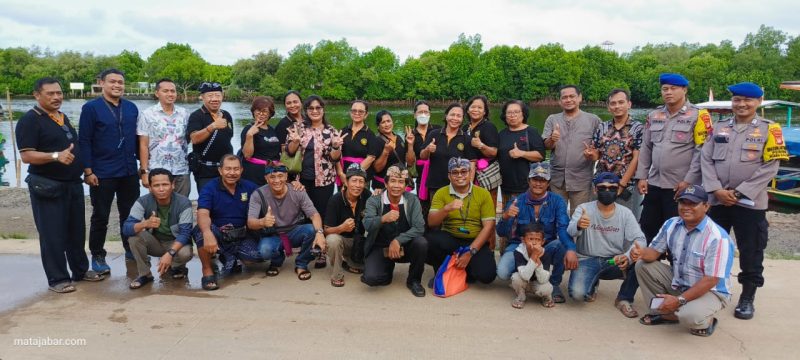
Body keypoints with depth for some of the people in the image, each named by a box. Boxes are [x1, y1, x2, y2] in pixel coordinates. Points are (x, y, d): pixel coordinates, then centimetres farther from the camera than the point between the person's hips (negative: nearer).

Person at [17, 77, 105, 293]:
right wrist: (55, 156, -29)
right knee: (52, 233, 0)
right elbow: (26, 156, -17)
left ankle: (80, 270, 26)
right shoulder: (30, 120, -10)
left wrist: (84, 168, 15)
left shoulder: (63, 118, 15)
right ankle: (57, 278, 9)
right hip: (48, 187, -8)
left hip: (72, 184, 8)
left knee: (76, 230, 14)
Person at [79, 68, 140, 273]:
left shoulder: (131, 108, 7)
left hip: (129, 172, 4)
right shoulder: (91, 108, -5)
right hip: (102, 174, -4)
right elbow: (84, 141, -7)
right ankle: (97, 256, 19)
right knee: (100, 217, 6)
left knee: (130, 214, 12)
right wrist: (88, 171, -11)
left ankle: (131, 250, 28)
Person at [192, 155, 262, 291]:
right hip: (218, 234, -3)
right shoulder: (209, 188, -10)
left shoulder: (248, 187, 1)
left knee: (259, 254, -22)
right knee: (201, 231, -36)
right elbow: (203, 214, -26)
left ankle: (230, 258, 12)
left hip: (242, 236, 4)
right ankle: (207, 270, -12)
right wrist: (207, 233, -48)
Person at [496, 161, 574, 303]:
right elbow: (502, 233, -13)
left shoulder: (557, 201, -7)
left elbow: (564, 228, -23)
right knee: (503, 272, -28)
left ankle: (555, 284, -5)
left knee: (562, 244, -32)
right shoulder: (516, 202, -8)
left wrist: (570, 249, -44)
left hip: (547, 248, 0)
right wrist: (505, 217, -36)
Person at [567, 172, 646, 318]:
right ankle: (593, 284, 12)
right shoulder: (584, 209, -5)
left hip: (615, 262, 2)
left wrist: (628, 256, -33)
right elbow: (569, 233, -23)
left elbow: (640, 240, -10)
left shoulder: (626, 213, 1)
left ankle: (624, 299, -2)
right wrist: (578, 225, -49)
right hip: (587, 260, -2)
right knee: (578, 293, -27)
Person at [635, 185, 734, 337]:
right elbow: (654, 251, 1)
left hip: (710, 291, -6)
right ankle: (666, 313, -1)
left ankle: (705, 320, 5)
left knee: (689, 316, -35)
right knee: (642, 265, -9)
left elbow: (710, 280, -27)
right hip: (677, 283, 7)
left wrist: (679, 300, -29)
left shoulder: (718, 237, -26)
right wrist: (641, 253, -25)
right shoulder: (671, 224, -5)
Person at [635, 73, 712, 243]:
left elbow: (701, 150, -10)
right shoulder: (654, 115, 11)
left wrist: (688, 180, -14)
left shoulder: (698, 115, -5)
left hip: (681, 186, -5)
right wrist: (641, 177, 6)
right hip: (654, 184, 5)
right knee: (648, 230, 11)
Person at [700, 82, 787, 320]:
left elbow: (770, 166, -7)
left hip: (750, 202, -3)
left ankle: (747, 299, 20)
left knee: (751, 253, 5)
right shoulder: (719, 127, 9)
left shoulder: (769, 129, 1)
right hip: (716, 200, 3)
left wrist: (739, 192, -13)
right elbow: (706, 159, 3)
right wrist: (716, 189, -10)